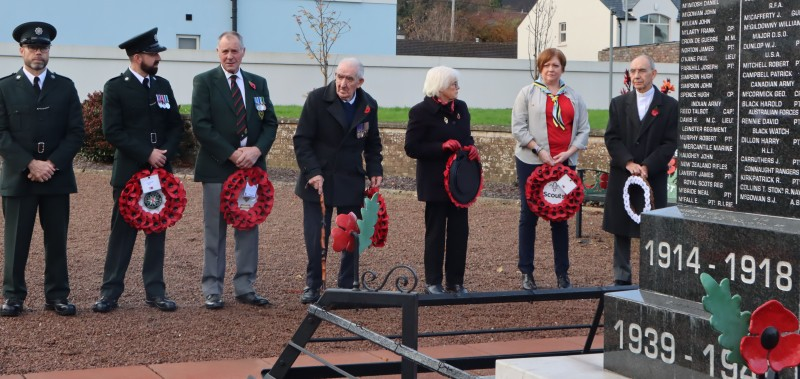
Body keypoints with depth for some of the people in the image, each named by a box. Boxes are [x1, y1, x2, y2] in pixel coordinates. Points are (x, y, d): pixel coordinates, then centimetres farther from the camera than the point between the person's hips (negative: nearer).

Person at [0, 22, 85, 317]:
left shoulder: (65, 87, 9)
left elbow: (75, 133, 4)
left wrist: (52, 164, -10)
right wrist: (30, 164, -13)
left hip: (57, 177, 1)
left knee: (57, 239, 4)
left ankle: (57, 296, 10)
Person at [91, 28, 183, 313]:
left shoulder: (163, 85, 11)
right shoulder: (115, 87, -5)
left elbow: (176, 126, 11)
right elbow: (112, 132, -12)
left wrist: (164, 152, -7)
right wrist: (147, 154, -16)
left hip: (160, 171, 5)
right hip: (129, 172, -5)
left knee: (157, 231, 7)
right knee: (123, 232, -1)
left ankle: (155, 291, 13)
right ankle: (110, 292, 5)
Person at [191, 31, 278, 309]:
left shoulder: (258, 84, 12)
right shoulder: (204, 82, -1)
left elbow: (270, 123, 9)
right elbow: (201, 126, -9)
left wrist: (257, 150, -10)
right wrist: (232, 154, -15)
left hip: (251, 165, 4)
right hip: (217, 167, -4)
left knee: (249, 227, 7)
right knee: (215, 230, 1)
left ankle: (244, 287, 14)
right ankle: (212, 290, 6)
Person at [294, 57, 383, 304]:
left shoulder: (368, 105, 4)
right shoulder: (317, 99, -7)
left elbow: (372, 143, 16)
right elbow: (301, 140, -8)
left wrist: (375, 171, 3)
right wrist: (312, 172, -17)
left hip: (351, 182, 3)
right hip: (318, 180, -3)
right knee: (316, 236, -3)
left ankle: (347, 286, 16)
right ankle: (313, 286, 11)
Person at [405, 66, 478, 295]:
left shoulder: (461, 108, 9)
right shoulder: (421, 111, -10)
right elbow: (412, 148, -13)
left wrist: (471, 148, -2)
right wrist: (442, 146, -22)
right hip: (435, 182, -6)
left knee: (460, 230, 6)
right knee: (436, 231, 3)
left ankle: (455, 282, 15)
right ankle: (433, 282, 12)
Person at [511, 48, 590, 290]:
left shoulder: (574, 97, 11)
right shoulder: (528, 93, 3)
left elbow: (583, 129, 8)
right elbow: (518, 127, -5)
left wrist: (568, 152, -7)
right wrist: (539, 150, -14)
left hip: (565, 163, 2)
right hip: (531, 162, -2)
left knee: (561, 218, 5)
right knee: (529, 216, 2)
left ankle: (562, 274, 11)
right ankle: (526, 272, 9)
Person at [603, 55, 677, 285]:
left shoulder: (669, 106, 2)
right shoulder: (619, 104, 9)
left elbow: (670, 144, -3)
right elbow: (612, 139, 2)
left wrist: (646, 167, -14)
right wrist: (628, 163, -13)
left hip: (654, 178, -2)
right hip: (621, 177, 3)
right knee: (620, 229, 7)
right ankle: (621, 279, 15)